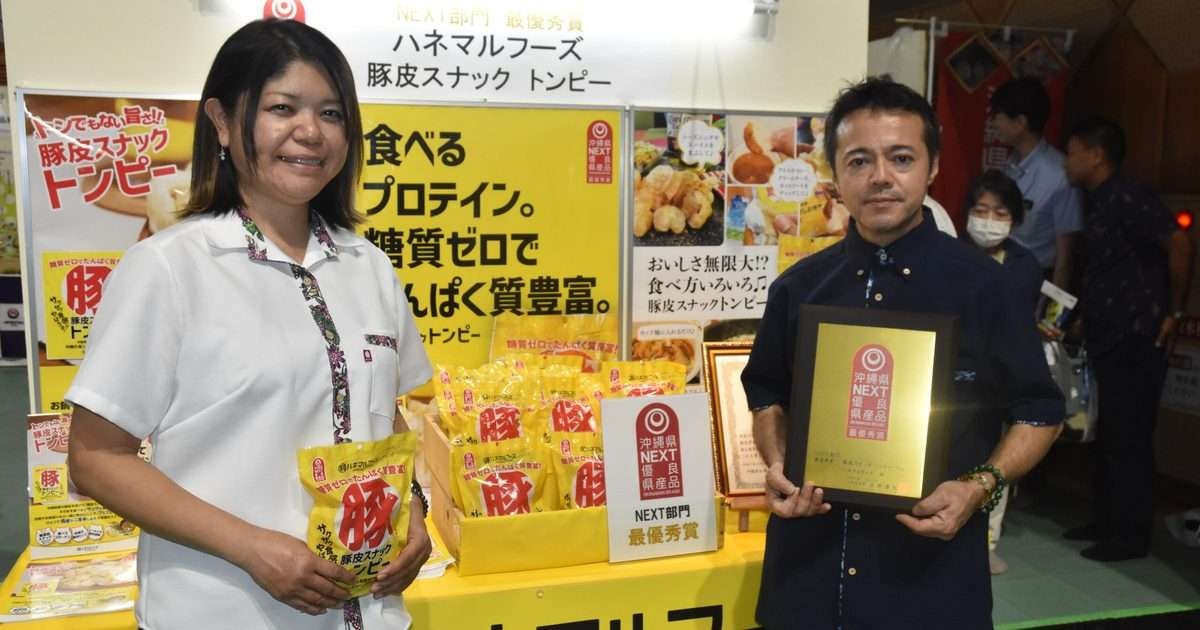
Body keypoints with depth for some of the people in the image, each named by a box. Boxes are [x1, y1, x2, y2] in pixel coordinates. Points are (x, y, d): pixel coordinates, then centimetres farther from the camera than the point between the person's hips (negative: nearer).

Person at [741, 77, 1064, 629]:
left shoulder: (983, 284, -6)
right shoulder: (798, 287, 2)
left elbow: (1038, 412, 1)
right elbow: (769, 395, 13)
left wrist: (980, 485, -14)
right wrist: (778, 467, -5)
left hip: (933, 566, -2)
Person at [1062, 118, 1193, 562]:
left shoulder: (1127, 197, -13)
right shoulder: (1100, 203, 14)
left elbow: (1179, 243, -23)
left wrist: (1175, 310, -17)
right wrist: (1083, 320, 15)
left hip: (1135, 340, -9)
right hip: (1109, 339, 9)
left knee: (1129, 439, -2)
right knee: (1109, 437, 15)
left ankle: (1131, 535, 7)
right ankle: (1106, 522, 25)